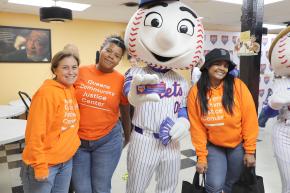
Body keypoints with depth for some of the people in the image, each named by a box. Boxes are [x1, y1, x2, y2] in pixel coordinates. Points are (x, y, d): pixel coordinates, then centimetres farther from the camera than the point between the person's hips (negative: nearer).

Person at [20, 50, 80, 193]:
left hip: (67, 161, 7)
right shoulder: (46, 93, -19)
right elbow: (35, 133, -19)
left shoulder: (72, 90, 2)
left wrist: (72, 145, 12)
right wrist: (40, 166, -18)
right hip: (44, 163, -6)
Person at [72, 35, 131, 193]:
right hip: (77, 140, 2)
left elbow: (125, 113, 4)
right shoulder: (80, 72, -4)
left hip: (108, 140, -1)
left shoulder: (121, 81, -8)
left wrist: (128, 137, 12)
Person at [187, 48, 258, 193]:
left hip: (238, 145, 1)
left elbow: (249, 120, -11)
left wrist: (250, 150, -7)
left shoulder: (238, 86, -17)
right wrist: (201, 156, -6)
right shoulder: (195, 92, -13)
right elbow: (197, 127, -9)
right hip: (213, 146, 0)